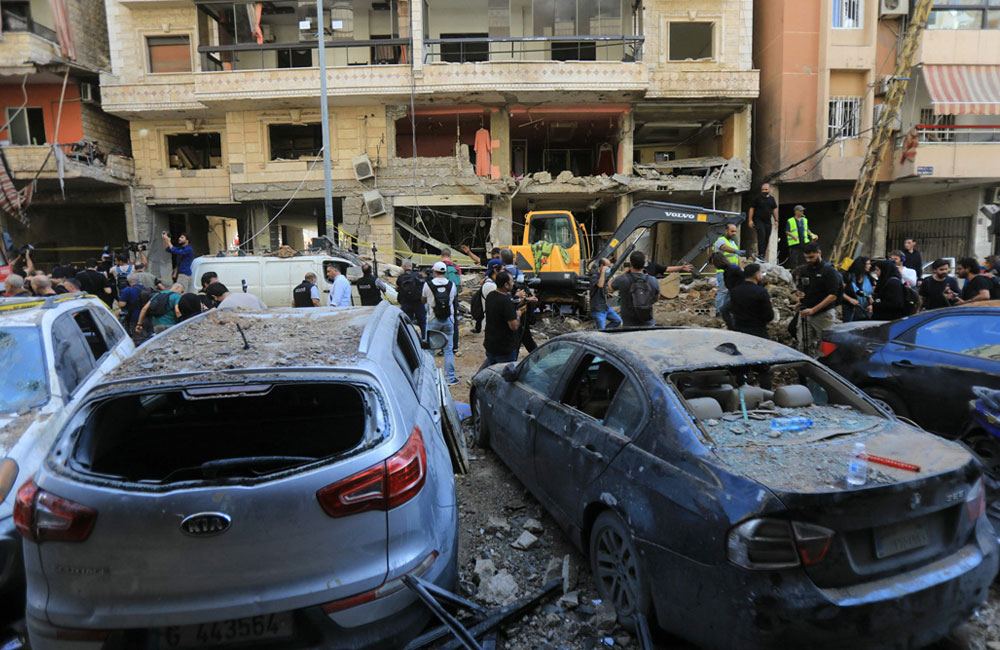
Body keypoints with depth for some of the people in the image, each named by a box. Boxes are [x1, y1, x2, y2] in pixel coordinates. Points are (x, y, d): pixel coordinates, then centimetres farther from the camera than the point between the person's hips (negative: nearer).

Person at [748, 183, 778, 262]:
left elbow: (774, 210, 19)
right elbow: (752, 209, -2)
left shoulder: (772, 199, 13)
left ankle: (763, 256, 12)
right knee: (762, 235, -21)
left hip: (768, 221, 5)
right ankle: (760, 255, -21)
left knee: (766, 239, 5)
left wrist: (776, 220, 12)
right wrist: (750, 220, -9)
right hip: (759, 220, -5)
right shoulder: (757, 198, -1)